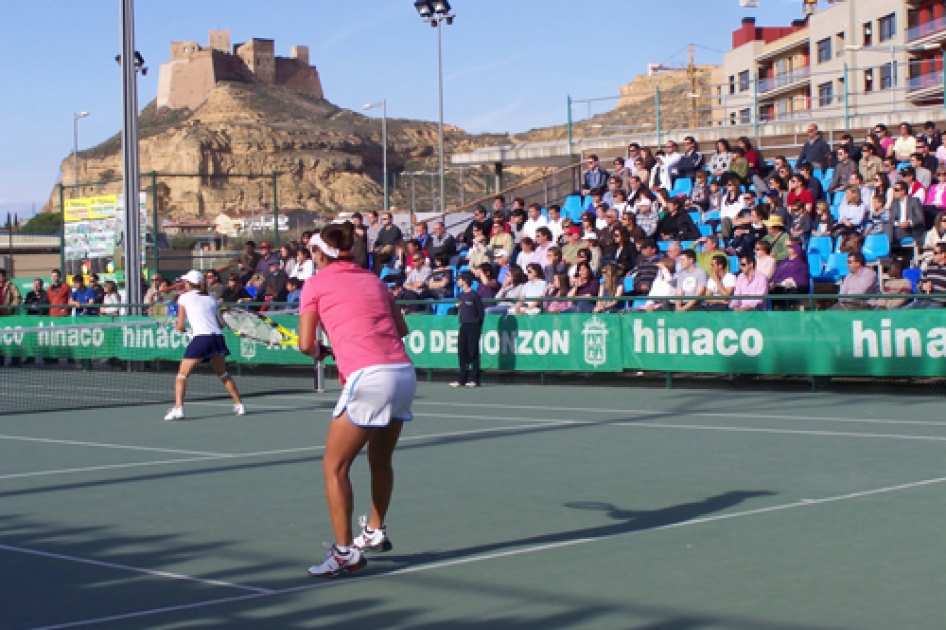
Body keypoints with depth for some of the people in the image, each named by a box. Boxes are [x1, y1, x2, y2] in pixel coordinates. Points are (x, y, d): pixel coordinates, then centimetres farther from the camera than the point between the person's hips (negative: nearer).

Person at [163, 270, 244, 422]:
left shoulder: (184, 297, 7)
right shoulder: (211, 299, 19)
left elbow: (180, 327, 6)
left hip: (200, 338, -5)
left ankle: (178, 408, -13)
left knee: (182, 375, 3)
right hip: (218, 337, 5)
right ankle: (239, 405, 24)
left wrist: (179, 327, 28)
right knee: (223, 374, 24)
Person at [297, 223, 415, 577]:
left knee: (335, 467, 3)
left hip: (368, 377, -6)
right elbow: (401, 329, 20)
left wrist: (319, 352, 23)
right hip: (404, 373, 6)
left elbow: (306, 344, 3)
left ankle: (345, 551, -1)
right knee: (381, 461, 25)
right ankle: (375, 533, 38)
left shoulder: (317, 283, 6)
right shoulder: (373, 280, 20)